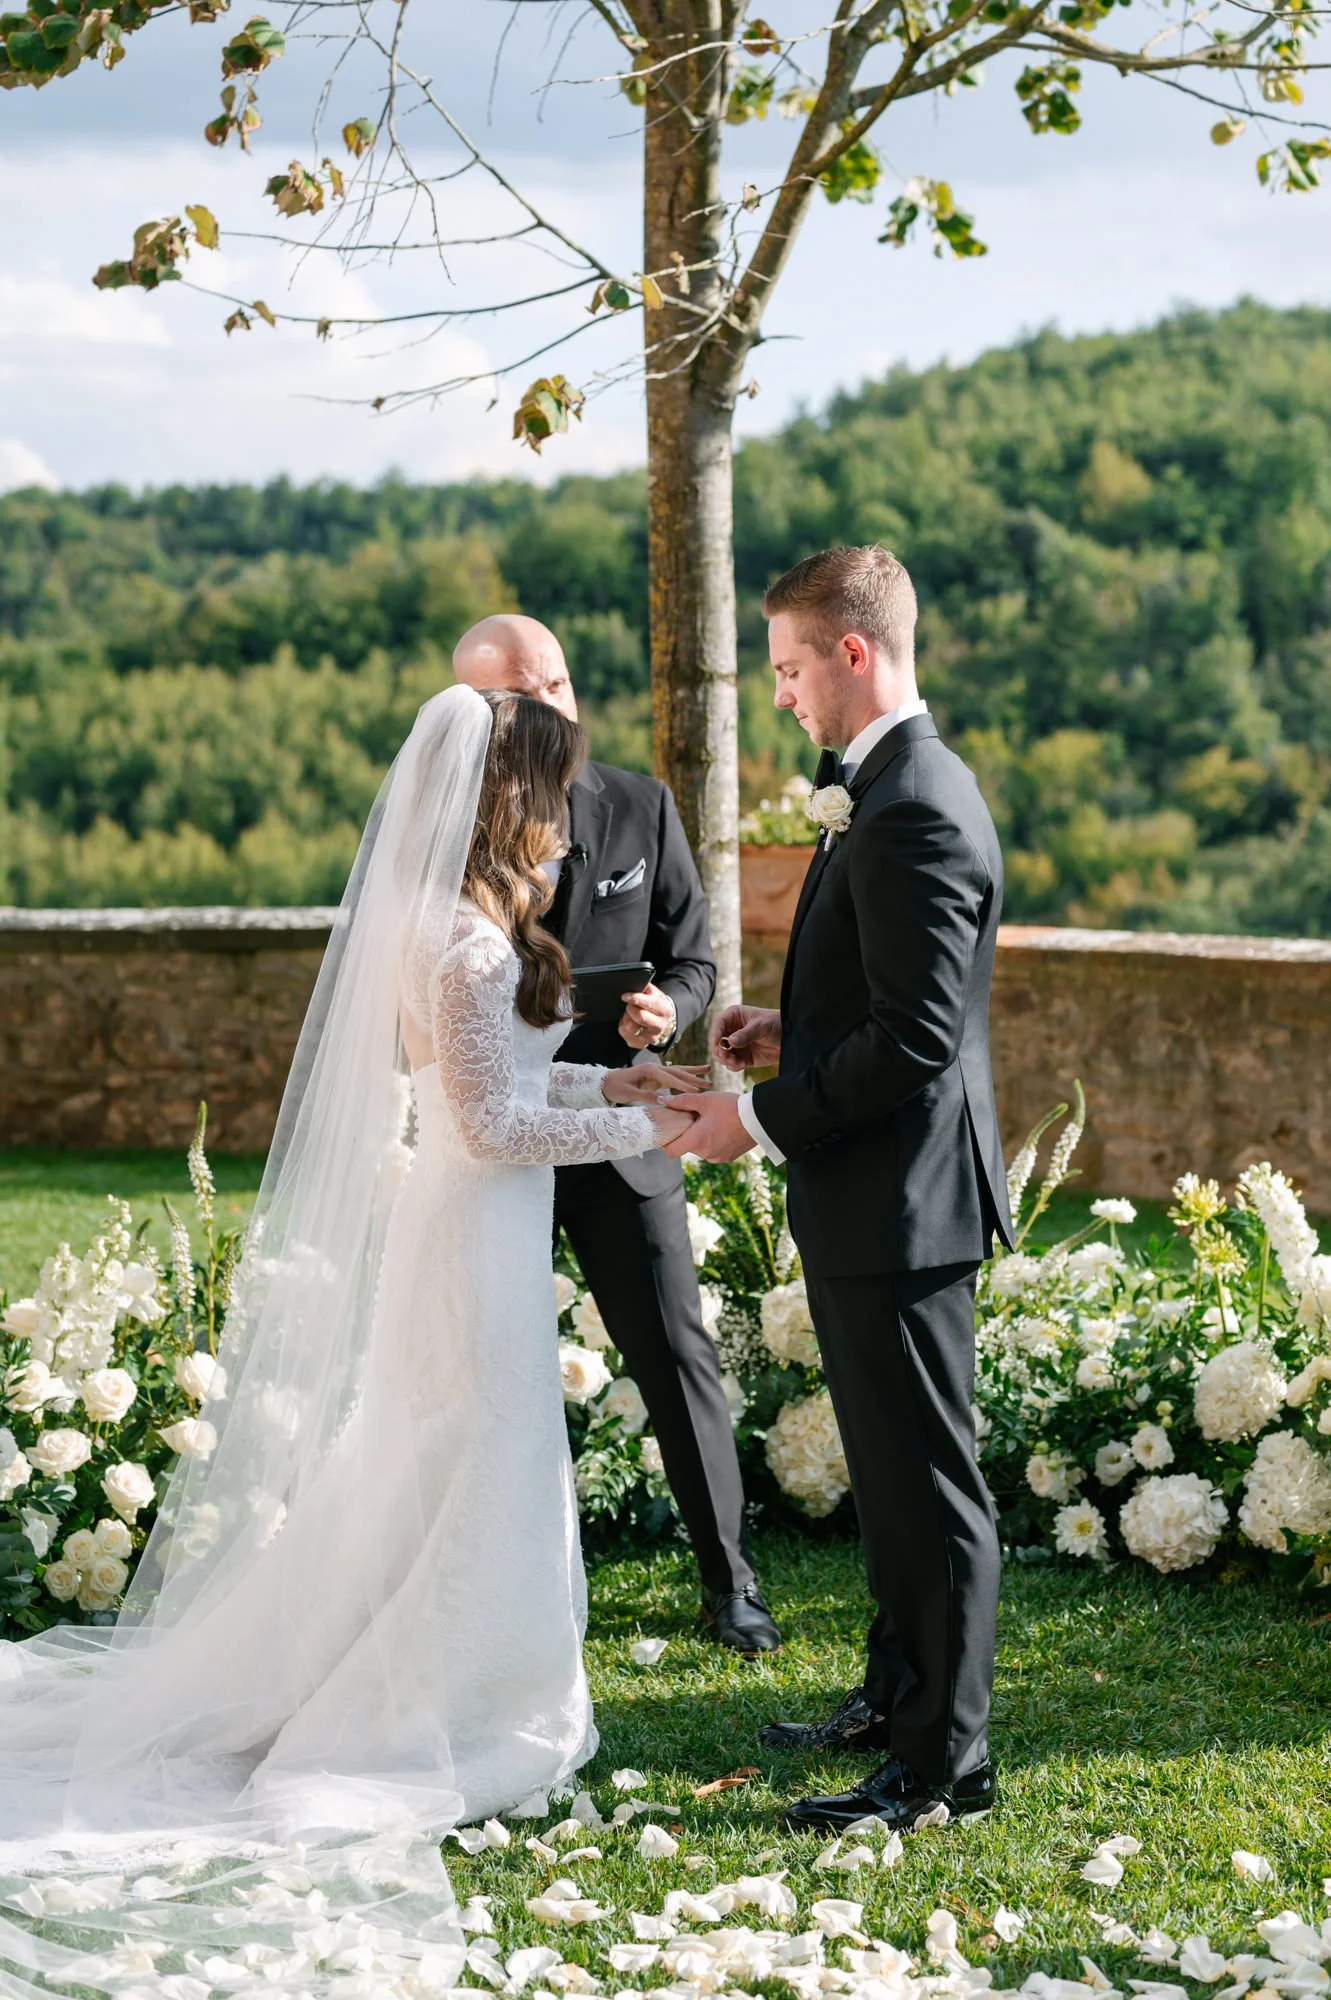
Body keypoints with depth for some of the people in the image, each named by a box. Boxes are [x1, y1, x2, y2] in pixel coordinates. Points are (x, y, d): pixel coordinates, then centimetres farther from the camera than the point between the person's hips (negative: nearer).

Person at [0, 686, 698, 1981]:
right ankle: (454, 1730, 12)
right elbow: (492, 1123, -21)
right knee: (479, 1477, 1)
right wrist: (633, 1130, -14)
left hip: (445, 1224, 10)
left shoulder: (434, 923, 7)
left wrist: (599, 1080, 12)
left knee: (423, 1472, 19)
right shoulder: (476, 942, -22)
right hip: (483, 1235, -10)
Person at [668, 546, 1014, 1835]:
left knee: (926, 1480, -1)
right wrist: (793, 1025, 8)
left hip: (898, 1200, -11)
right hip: (870, 1199, 11)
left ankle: (944, 1765, 9)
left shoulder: (914, 817, -22)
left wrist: (762, 1121, -19)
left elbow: (917, 1038, -26)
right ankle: (899, 1695, 35)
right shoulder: (889, 788, 12)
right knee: (889, 1470, 21)